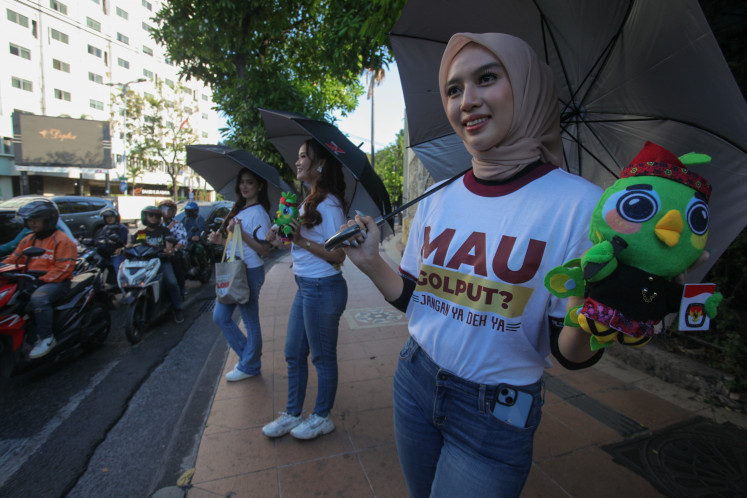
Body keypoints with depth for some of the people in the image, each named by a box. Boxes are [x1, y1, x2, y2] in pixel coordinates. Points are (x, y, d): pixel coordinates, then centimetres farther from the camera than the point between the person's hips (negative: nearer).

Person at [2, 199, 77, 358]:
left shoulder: (61, 240, -7)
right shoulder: (28, 240, 18)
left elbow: (63, 268, -14)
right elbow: (13, 259, 16)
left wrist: (43, 280, -22)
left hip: (57, 281, -8)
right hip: (31, 281, 8)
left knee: (38, 298, -34)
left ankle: (46, 338, -24)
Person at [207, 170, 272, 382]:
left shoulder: (258, 213, -15)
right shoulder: (239, 209, 13)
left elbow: (264, 249, -21)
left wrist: (240, 232, -27)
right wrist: (220, 240, 4)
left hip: (249, 272, -10)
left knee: (250, 322, 6)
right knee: (220, 316, 16)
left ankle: (250, 366, 25)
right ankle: (247, 354, 32)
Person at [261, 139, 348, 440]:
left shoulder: (328, 204, -17)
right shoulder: (309, 201, 13)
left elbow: (338, 255, -20)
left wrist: (301, 240, -23)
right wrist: (283, 242, 4)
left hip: (323, 288, -10)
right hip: (305, 287, 10)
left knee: (322, 357, 9)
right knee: (293, 354, 19)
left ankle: (322, 418, 31)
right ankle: (292, 414, 38)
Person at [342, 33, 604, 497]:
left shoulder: (579, 203, -17)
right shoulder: (437, 200, -4)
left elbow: (569, 354, -14)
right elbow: (415, 298, 4)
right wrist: (372, 263, -11)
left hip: (495, 417, -4)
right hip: (415, 382, 5)